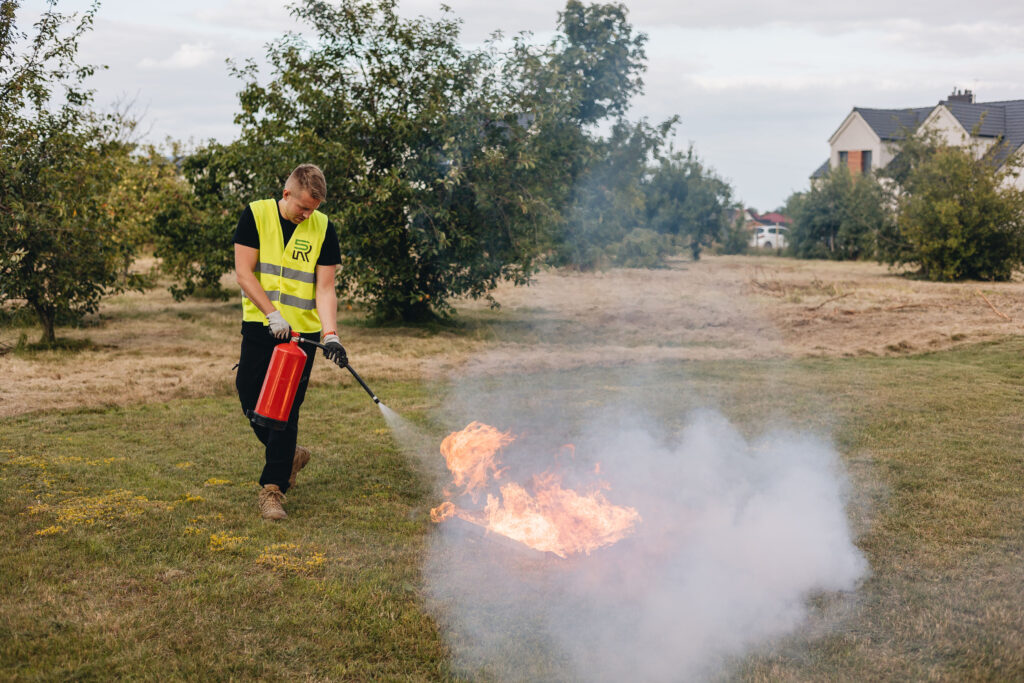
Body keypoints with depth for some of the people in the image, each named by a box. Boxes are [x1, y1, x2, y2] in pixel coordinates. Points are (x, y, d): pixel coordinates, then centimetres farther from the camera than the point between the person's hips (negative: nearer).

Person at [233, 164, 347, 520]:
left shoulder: (323, 228, -2)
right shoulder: (255, 215, -3)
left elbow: (325, 288, -4)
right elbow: (244, 273, -8)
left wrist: (331, 334, -17)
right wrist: (273, 314, -17)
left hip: (302, 330, -1)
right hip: (260, 326, 1)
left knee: (286, 409, -4)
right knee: (250, 397, 6)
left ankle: (272, 488, 3)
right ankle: (289, 455, 32)